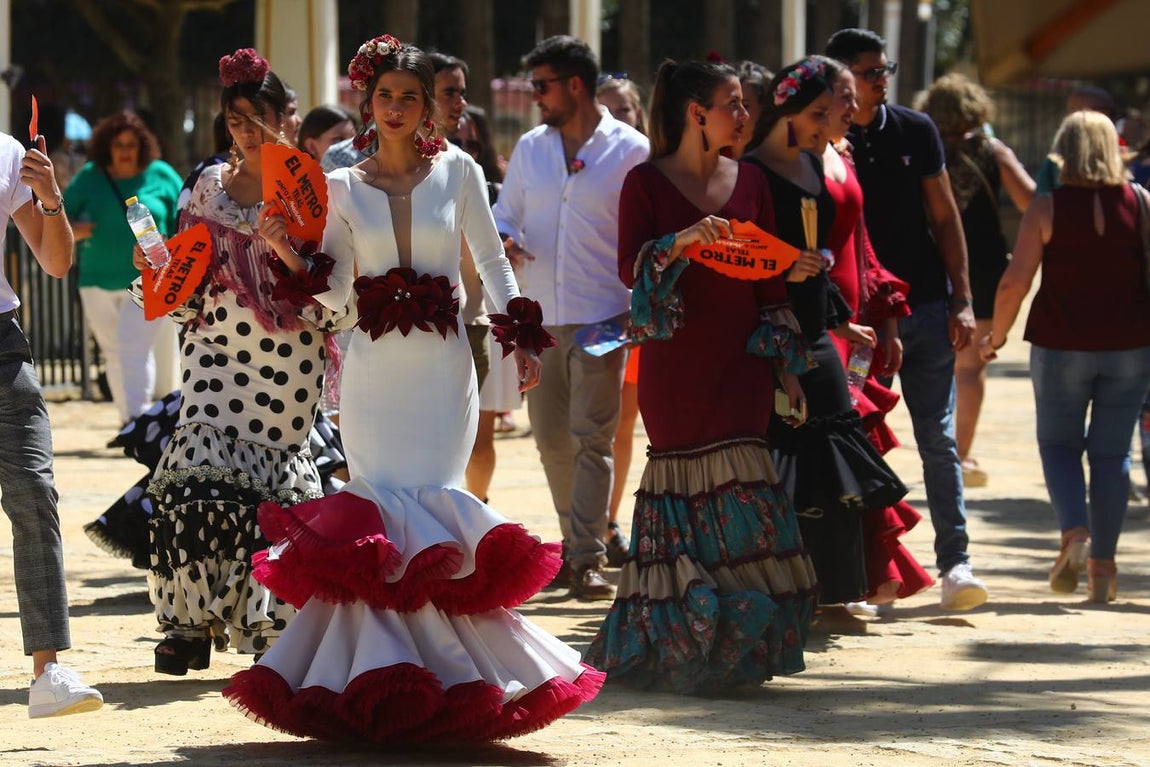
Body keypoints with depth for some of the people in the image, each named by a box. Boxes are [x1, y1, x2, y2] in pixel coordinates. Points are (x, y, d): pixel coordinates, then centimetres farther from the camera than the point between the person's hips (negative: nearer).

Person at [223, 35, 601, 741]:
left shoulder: (457, 172, 6)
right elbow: (333, 292, 6)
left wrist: (523, 339, 1)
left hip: (442, 366, -1)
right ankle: (385, 673, 1)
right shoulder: (344, 188, 8)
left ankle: (424, 670, 1)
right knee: (380, 507, -5)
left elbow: (493, 260, 9)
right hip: (374, 368, 1)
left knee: (426, 503, -8)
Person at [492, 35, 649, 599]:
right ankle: (575, 541, 24)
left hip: (601, 315, -5)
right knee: (551, 436, 9)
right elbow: (504, 213, 18)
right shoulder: (530, 148, 11)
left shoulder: (630, 150, -2)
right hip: (538, 314, 5)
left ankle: (587, 558, -8)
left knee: (592, 437, -8)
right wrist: (504, 241, -6)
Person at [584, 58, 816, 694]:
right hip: (673, 366, -3)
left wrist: (787, 366, 8)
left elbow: (770, 282, 12)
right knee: (683, 492, -3)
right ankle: (680, 648, 5)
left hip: (740, 364, 3)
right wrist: (679, 242, -27)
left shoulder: (750, 183, 10)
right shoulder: (647, 182, -1)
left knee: (738, 493, -7)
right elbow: (629, 267, -9)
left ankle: (736, 646, -2)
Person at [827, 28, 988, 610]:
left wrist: (961, 300, 1)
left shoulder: (915, 131, 4)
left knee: (938, 438, -2)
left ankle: (954, 562, -2)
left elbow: (945, 218, 8)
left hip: (925, 307, 1)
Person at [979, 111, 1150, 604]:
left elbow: (1015, 283, -10)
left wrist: (995, 337, 4)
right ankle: (1102, 565, 9)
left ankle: (1075, 534, -11)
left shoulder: (1048, 207, -7)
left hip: (1061, 345, -2)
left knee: (1059, 443, 13)